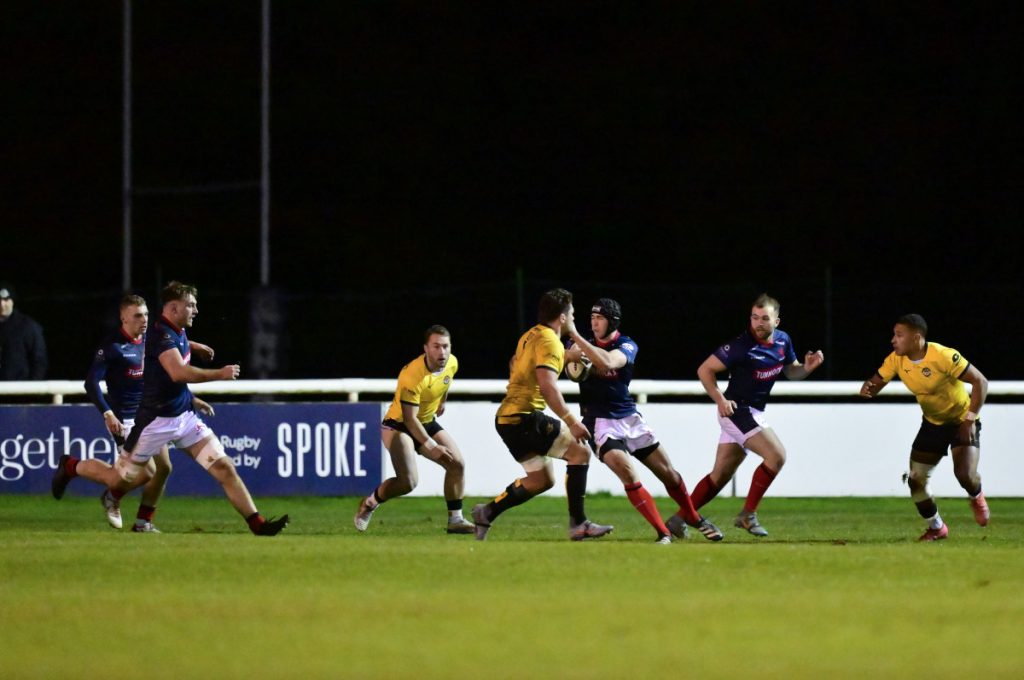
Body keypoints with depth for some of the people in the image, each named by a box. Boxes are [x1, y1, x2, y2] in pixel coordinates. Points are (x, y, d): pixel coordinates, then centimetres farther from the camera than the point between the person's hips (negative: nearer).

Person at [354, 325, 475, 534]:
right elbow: (409, 419, -30)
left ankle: (455, 519, 5)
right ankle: (370, 503, 4)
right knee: (408, 481, -22)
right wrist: (431, 447, -34)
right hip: (398, 425, -8)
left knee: (457, 464, -5)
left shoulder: (452, 363, -9)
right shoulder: (412, 375, -31)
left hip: (428, 422, 8)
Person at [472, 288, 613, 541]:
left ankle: (487, 512, 13)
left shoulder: (531, 335, 15)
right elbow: (547, 386, -25)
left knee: (542, 480, 15)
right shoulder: (549, 341, -14)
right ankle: (578, 524, -14)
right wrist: (571, 421, -24)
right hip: (525, 417, -10)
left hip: (508, 417, 10)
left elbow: (513, 364, 34)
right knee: (580, 451, -9)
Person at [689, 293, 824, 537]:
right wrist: (720, 400, -22)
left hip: (753, 413, 8)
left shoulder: (783, 341, 3)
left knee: (720, 475, 11)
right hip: (736, 409, -8)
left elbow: (791, 372, 17)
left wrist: (807, 368, -5)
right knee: (776, 455, -20)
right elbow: (704, 370, -14)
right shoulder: (741, 346, -20)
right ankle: (748, 514, -12)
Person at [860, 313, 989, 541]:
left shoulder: (943, 356, -29)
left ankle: (977, 498, 15)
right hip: (932, 424, 5)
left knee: (965, 473, -24)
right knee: (916, 480, -2)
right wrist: (867, 388, -32)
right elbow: (875, 384, -6)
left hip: (962, 421, -5)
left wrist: (970, 420, -27)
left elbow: (980, 382, -24)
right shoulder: (896, 360, -11)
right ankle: (936, 528, 22)